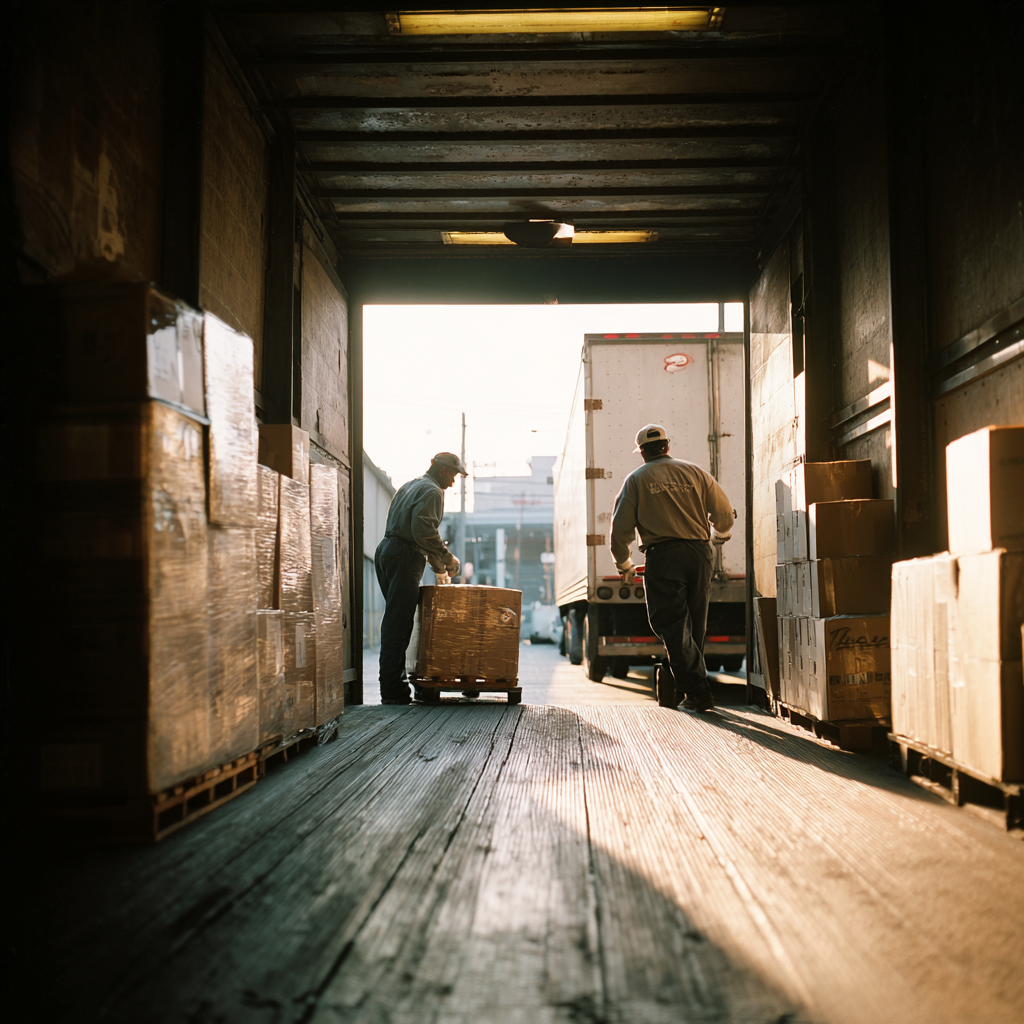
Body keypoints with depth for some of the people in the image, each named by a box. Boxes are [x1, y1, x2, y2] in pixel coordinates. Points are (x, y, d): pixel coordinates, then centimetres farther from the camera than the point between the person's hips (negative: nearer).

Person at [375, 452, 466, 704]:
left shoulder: (409, 486, 24)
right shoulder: (432, 492, -7)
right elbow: (424, 530, -21)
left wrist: (437, 564, 29)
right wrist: (447, 558, -11)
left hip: (386, 551, 10)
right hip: (405, 557, -10)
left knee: (395, 620, 12)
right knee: (398, 622, -9)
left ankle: (393, 685, 14)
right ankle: (392, 690, -9)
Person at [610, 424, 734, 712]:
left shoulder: (636, 479, 5)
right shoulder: (695, 472, 10)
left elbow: (621, 528, 2)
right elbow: (724, 513, 11)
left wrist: (623, 564, 18)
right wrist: (719, 534, 35)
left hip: (663, 556, -3)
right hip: (699, 551, 3)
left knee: (671, 626, -1)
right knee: (694, 624, 15)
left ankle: (698, 691, -9)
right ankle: (686, 684, 24)